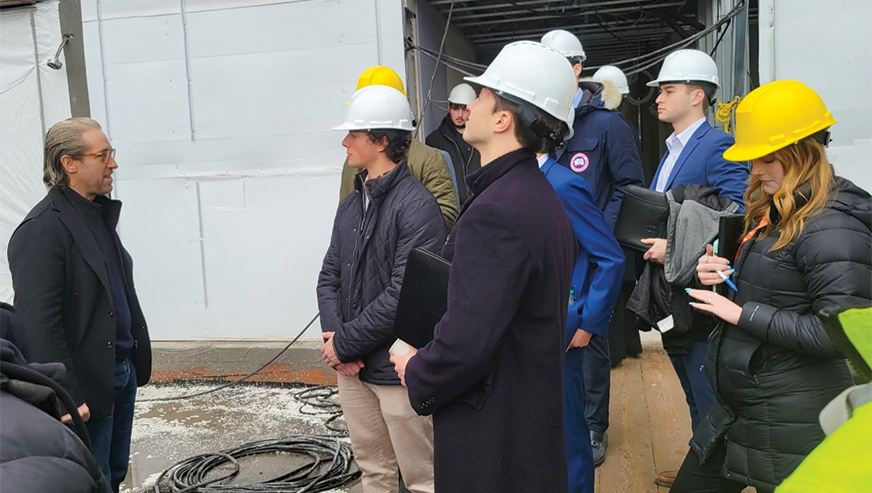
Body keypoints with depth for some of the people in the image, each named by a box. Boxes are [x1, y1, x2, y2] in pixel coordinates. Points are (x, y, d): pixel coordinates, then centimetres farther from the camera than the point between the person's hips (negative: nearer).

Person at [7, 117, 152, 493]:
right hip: (87, 384, -8)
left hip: (122, 373, 8)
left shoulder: (99, 214, 10)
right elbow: (39, 327, -23)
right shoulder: (41, 231, -19)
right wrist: (66, 397, -23)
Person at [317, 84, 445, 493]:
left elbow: (403, 294, -22)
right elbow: (329, 276, 10)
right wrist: (333, 335, -7)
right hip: (350, 366, 7)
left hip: (396, 367, -7)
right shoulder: (351, 203, 10)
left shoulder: (416, 205, -16)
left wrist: (345, 343, -15)